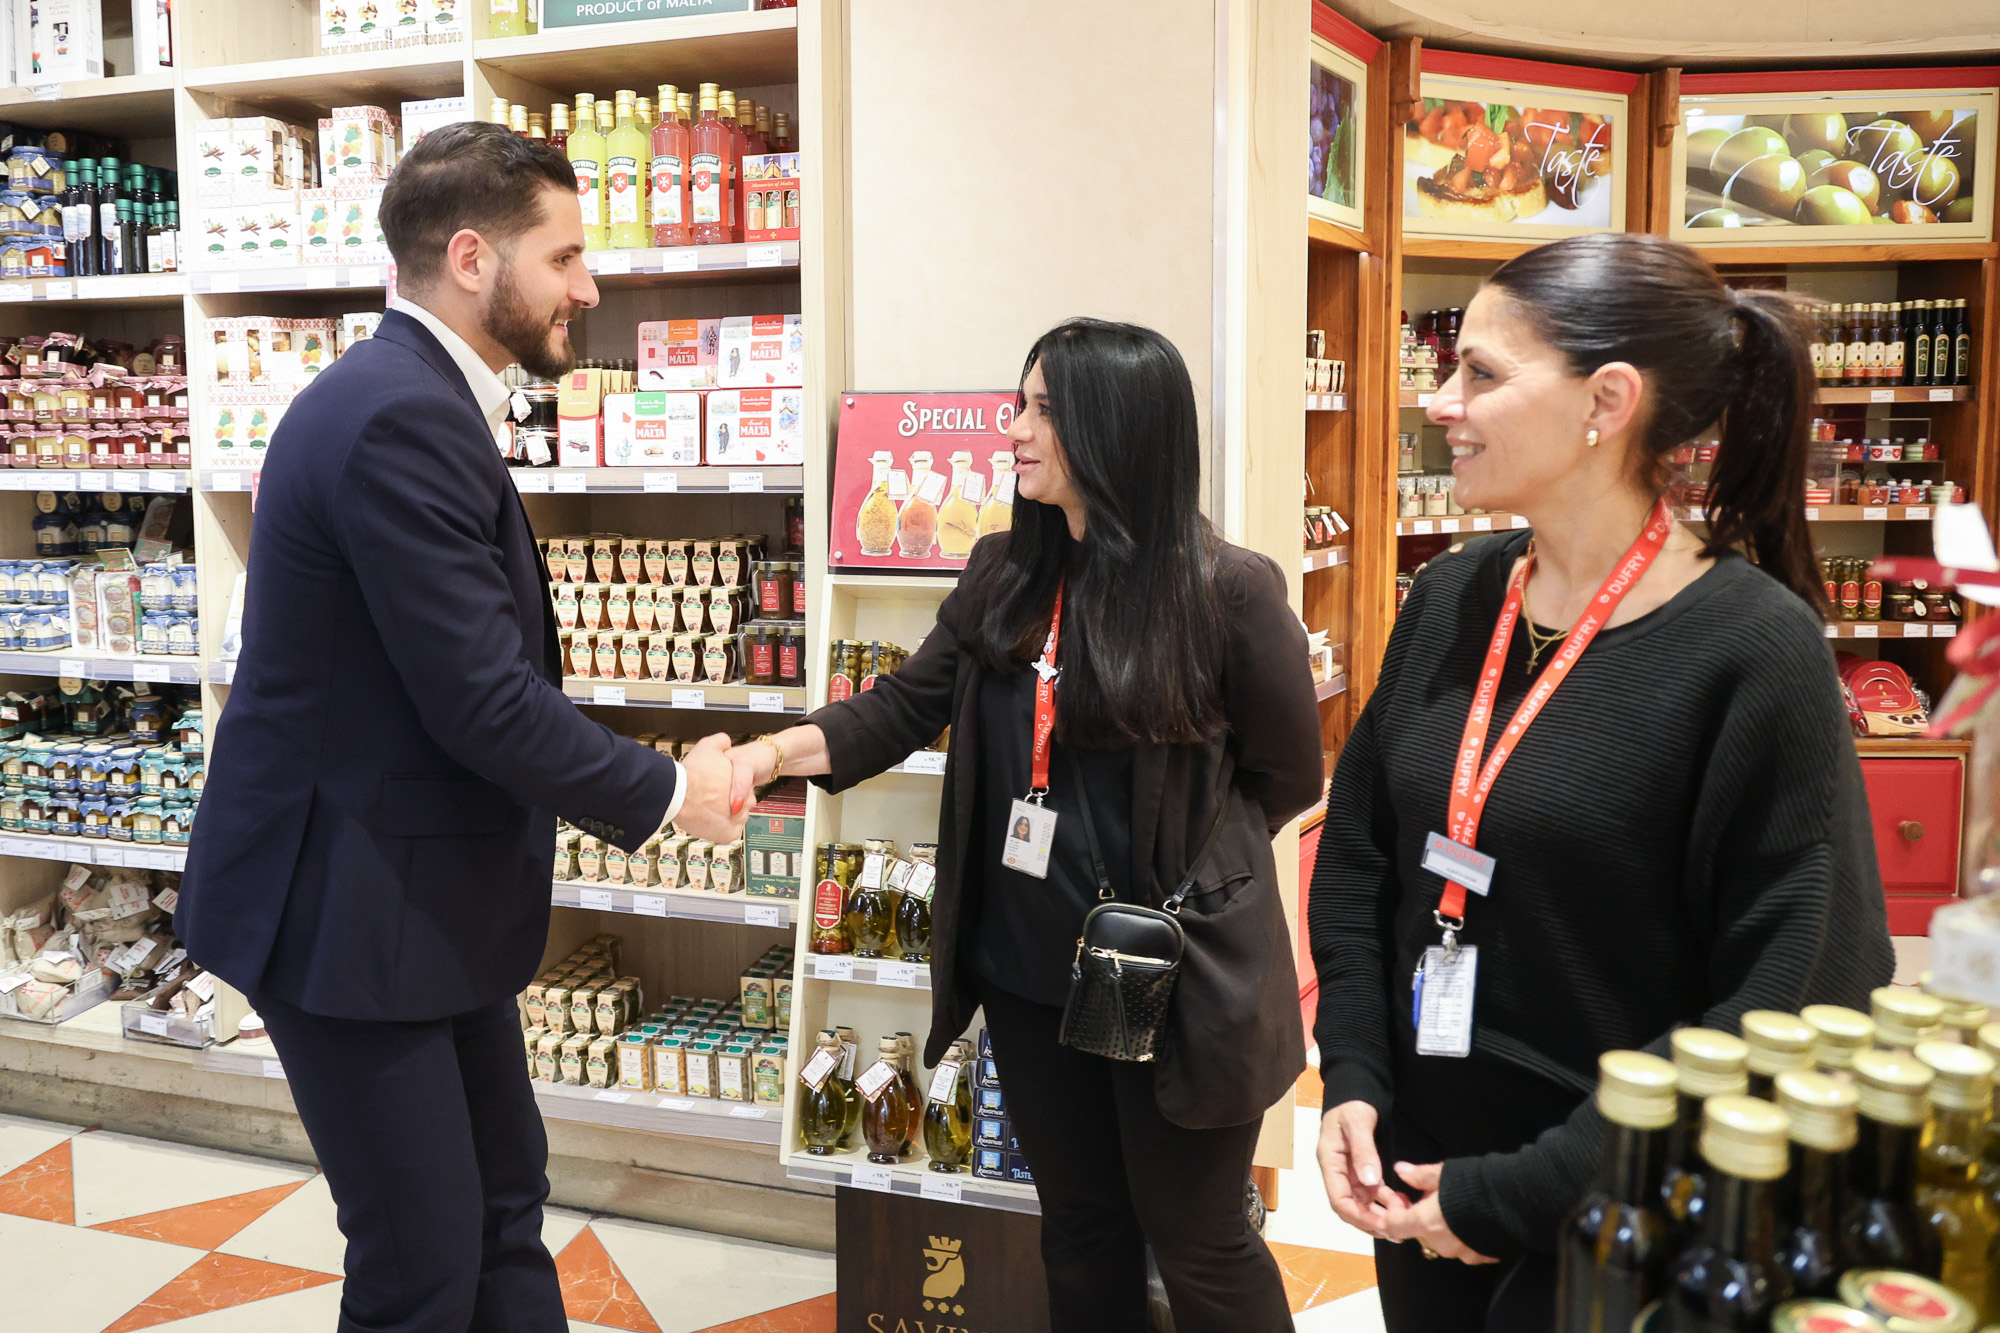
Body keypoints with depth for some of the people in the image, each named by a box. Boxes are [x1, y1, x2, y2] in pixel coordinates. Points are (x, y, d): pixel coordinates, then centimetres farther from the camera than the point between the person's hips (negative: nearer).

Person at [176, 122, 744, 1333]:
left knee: (505, 1203, 21)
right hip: (349, 912, -10)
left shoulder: (418, 399, 9)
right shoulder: (400, 419, -23)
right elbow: (486, 701, -26)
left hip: (425, 894, 10)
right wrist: (664, 794, -11)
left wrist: (645, 780, 3)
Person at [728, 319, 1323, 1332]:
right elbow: (905, 706, 0)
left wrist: (1177, 856, -4)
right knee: (1080, 1229, 21)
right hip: (1028, 971, 5)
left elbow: (1288, 775, -5)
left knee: (1197, 1247, 13)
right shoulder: (1003, 574, 3)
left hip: (1175, 980, -5)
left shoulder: (1227, 589, -14)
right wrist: (775, 750, -14)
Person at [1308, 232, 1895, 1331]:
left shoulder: (1752, 649, -18)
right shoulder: (1451, 598, -1)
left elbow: (1783, 1003, -18)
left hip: (1613, 1229, -5)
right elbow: (1357, 847, 7)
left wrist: (1518, 1196, -16)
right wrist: (1353, 1077, -3)